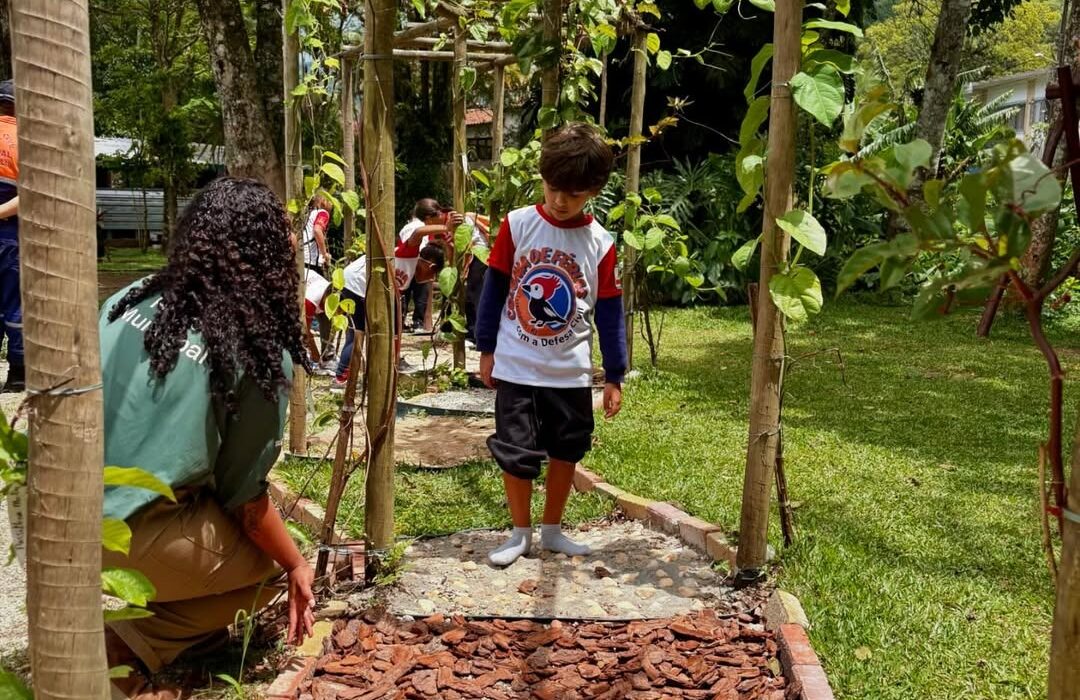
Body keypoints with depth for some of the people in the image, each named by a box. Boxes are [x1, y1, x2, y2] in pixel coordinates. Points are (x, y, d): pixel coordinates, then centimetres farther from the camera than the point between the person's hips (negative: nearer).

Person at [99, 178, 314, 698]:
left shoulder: (132, 299, 3)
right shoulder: (263, 353, -12)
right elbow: (244, 496, -6)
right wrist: (297, 567, 10)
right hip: (128, 537, -7)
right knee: (270, 565, 15)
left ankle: (188, 622, 21)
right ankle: (128, 648, 3)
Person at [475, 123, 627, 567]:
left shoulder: (600, 244, -5)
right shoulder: (517, 225, -7)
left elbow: (610, 313, 1)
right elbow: (494, 289, 1)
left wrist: (615, 377, 1)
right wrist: (486, 350, 3)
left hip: (571, 373, 2)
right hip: (516, 366, -1)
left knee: (566, 452, 12)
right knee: (515, 453, 3)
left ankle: (552, 529, 31)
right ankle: (520, 533, 22)